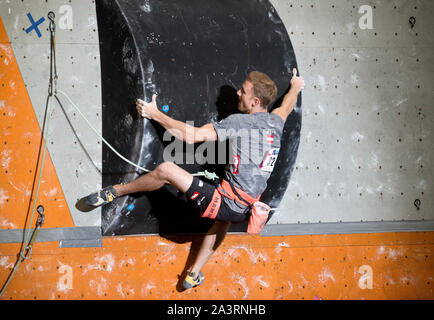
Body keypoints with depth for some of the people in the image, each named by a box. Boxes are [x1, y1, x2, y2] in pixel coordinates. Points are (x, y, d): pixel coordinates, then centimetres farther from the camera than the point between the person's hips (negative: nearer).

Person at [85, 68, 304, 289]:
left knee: (166, 170, -6)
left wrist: (155, 114, -4)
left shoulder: (238, 122, -12)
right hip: (245, 211, 8)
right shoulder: (276, 122, 7)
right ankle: (194, 275, 49)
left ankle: (115, 192, 14)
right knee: (224, 217, 44)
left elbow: (191, 136, -13)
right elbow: (287, 107, 33)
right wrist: (296, 88, 55)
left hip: (225, 203, -8)